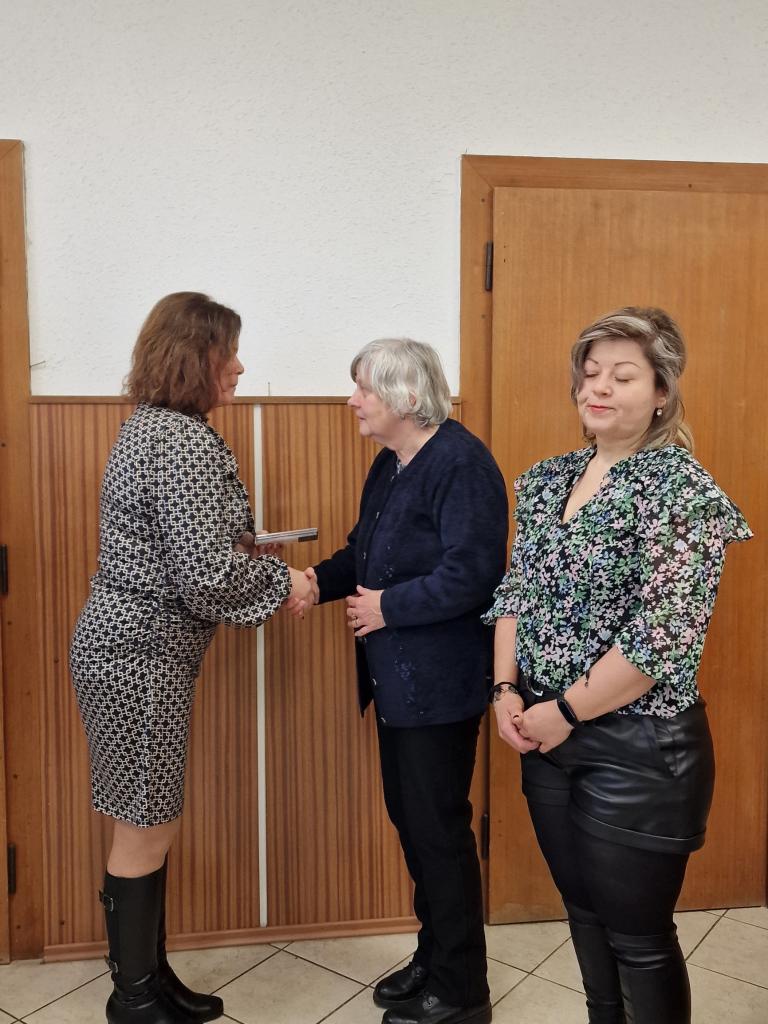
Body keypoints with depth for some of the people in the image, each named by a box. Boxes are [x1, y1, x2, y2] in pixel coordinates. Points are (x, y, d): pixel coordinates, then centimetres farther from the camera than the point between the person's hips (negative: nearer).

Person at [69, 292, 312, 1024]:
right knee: (146, 831, 4)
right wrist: (280, 582, -8)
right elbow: (204, 572, -23)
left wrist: (255, 561, 11)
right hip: (142, 656, -10)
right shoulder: (186, 441, -18)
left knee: (148, 827, 18)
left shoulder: (152, 426, 13)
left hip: (132, 644, 10)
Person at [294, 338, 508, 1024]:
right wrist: (320, 580, -1)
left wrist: (388, 607, -17)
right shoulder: (390, 464, 11)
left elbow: (470, 574, -24)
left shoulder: (461, 464, -17)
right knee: (409, 817, 18)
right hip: (397, 678, 9)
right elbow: (366, 553, 16)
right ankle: (434, 957, 38)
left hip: (439, 683, -9)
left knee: (438, 828, 3)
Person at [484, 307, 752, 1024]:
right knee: (583, 911, 21)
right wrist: (507, 689, -3)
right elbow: (515, 590, 10)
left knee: (637, 937, 9)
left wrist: (565, 711, -16)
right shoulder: (549, 479, 6)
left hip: (636, 746, -6)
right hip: (546, 735, 7)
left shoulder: (680, 487, -15)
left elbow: (667, 632, -21)